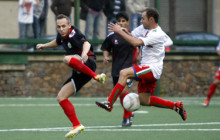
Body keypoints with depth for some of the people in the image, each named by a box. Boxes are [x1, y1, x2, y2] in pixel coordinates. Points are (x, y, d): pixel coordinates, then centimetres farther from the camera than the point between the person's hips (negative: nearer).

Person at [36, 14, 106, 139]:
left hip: (88, 64, -9)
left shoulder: (74, 33, -14)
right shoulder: (62, 35, 12)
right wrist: (44, 46, 35)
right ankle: (77, 126, 2)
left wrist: (84, 53, -55)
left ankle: (96, 76, -36)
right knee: (61, 97, 2)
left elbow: (86, 43, -35)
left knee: (67, 59, -39)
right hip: (79, 73, 9)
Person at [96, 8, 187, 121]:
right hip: (147, 70, 10)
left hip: (153, 69, -10)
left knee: (124, 73, -26)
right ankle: (175, 106, 18)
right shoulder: (150, 31, 15)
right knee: (144, 101, 9)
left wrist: (120, 31, -20)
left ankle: (109, 103, -28)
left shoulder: (157, 34, -16)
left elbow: (136, 43, -26)